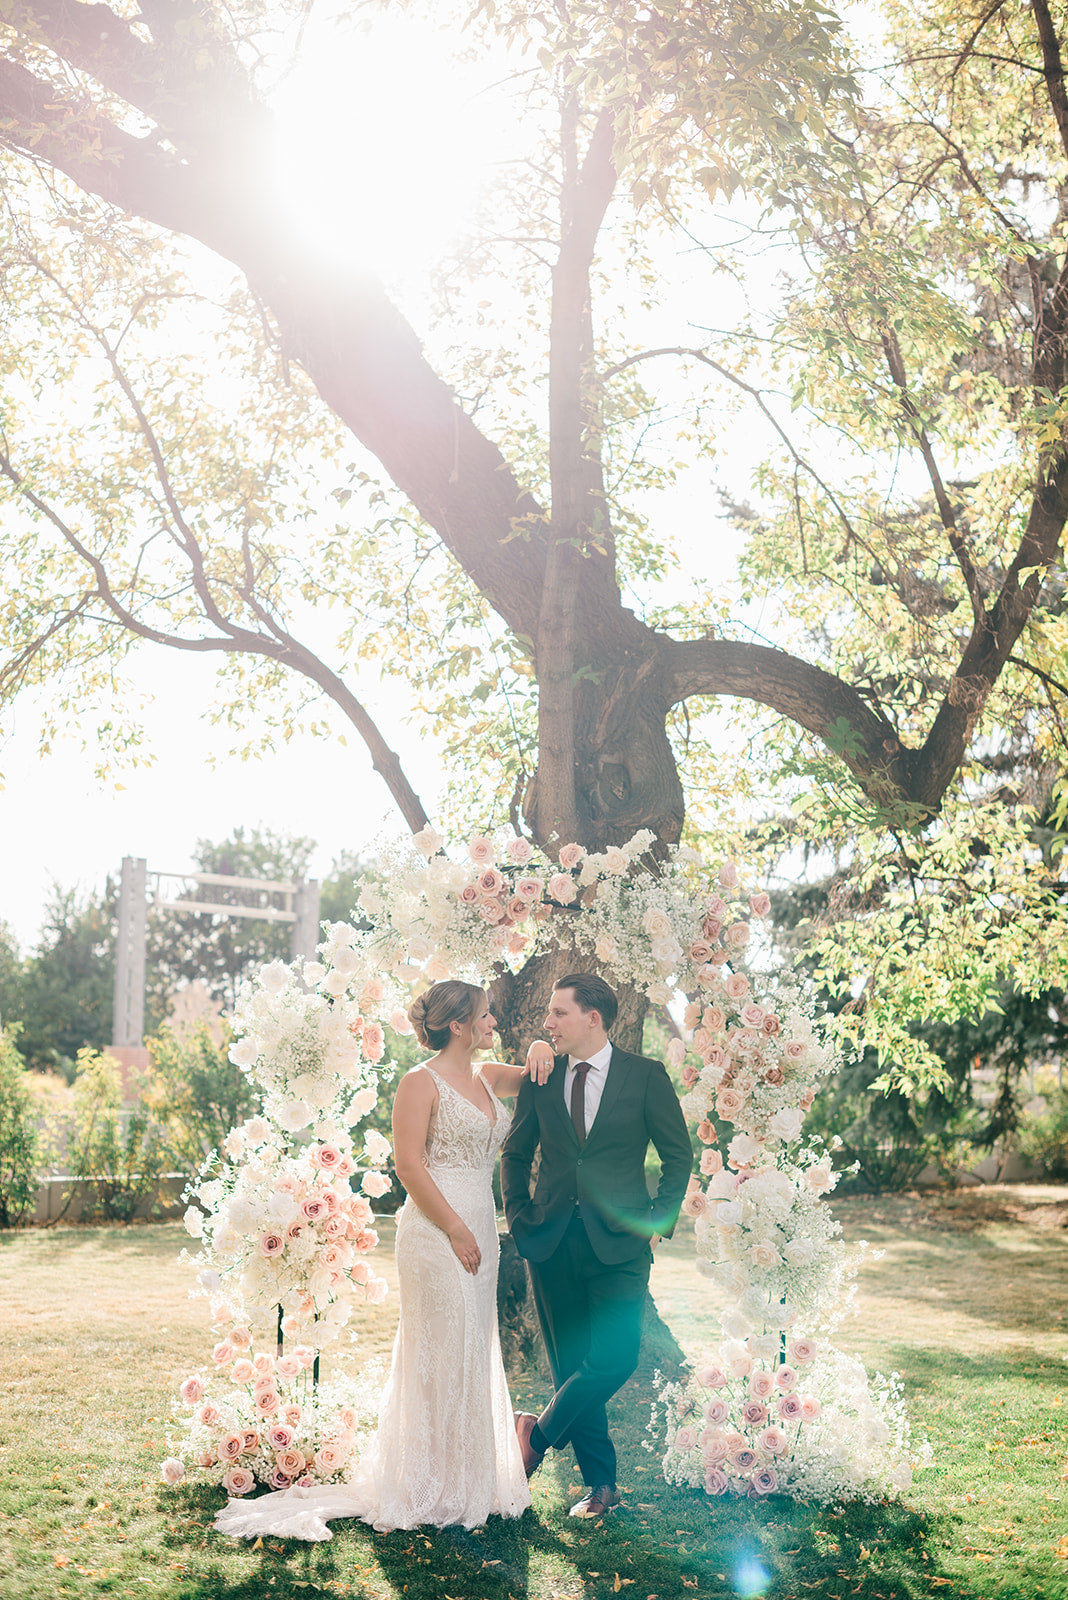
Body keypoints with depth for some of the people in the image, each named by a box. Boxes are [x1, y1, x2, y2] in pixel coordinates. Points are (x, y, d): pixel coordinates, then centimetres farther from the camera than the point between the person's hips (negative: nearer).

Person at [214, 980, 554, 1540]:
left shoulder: (486, 1077, 13)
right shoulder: (420, 1083, -9)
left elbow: (540, 1077, 28)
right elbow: (409, 1165, -15)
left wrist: (539, 1048, 4)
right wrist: (456, 1230, -17)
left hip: (479, 1229, 8)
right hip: (436, 1231, -8)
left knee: (473, 1356, 13)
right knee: (441, 1356, -4)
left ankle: (469, 1482, 23)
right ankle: (434, 1492, 5)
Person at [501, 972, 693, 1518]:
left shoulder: (645, 1075, -2)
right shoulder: (540, 1079, 5)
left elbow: (678, 1155, 5)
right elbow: (515, 1154, 18)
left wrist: (657, 1221, -1)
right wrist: (521, 1218, 8)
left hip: (619, 1243, -2)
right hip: (553, 1243, 3)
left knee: (614, 1358, -13)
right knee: (570, 1364, 5)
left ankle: (541, 1432, 10)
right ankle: (600, 1483, 17)